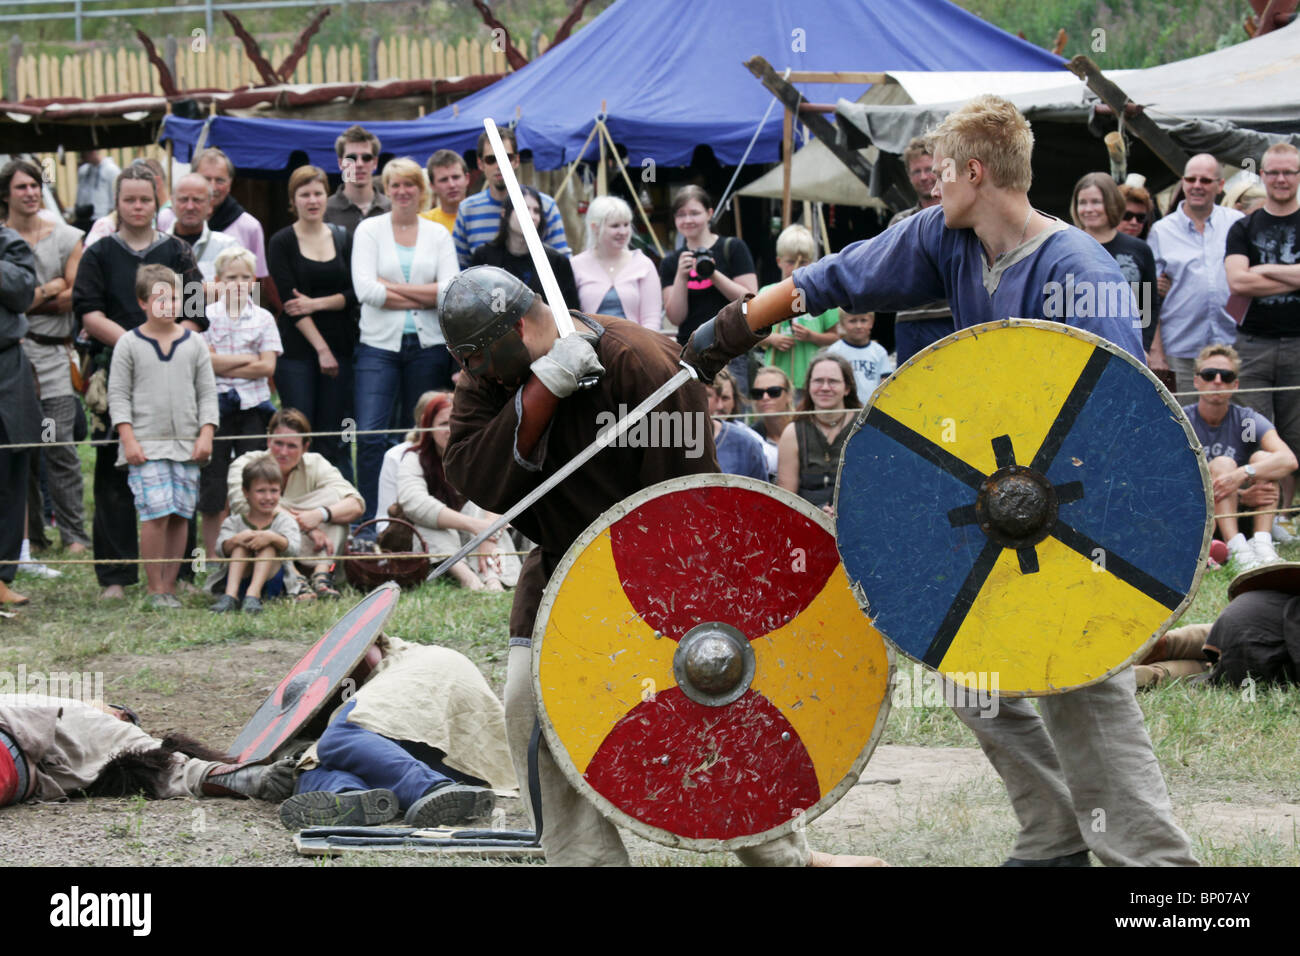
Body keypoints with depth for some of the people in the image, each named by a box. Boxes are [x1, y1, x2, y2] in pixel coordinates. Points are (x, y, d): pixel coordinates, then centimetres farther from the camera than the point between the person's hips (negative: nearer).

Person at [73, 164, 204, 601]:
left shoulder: (178, 254, 11)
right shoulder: (99, 255, 10)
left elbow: (194, 318, 4)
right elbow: (90, 314, 0)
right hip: (115, 373, 0)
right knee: (114, 474, -2)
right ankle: (114, 576, 0)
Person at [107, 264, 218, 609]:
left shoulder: (193, 344, 10)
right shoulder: (129, 344, 3)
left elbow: (207, 393, 12)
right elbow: (118, 395, 2)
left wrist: (206, 435, 1)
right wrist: (128, 439, -7)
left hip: (187, 446, 3)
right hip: (146, 445, -3)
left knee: (180, 516, 1)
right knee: (156, 513, -13)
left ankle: (170, 586, 10)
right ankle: (155, 590, -5)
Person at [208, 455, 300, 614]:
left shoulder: (284, 521, 5)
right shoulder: (234, 522, 8)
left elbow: (293, 547, -16)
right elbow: (220, 550, -11)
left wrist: (272, 537, -37)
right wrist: (235, 540, -34)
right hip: (240, 581, 1)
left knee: (268, 545, -24)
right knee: (242, 544, -21)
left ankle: (254, 594, -45)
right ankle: (230, 595, -39)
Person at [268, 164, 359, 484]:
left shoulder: (344, 238, 10)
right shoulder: (282, 243, 2)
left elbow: (354, 294, 5)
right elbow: (289, 299, -6)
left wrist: (316, 304, -11)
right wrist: (321, 348, -11)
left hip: (339, 347, 2)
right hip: (297, 350, -2)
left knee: (335, 440, 1)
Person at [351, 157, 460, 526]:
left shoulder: (438, 234, 9)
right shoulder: (369, 230, 4)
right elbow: (365, 289, -9)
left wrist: (393, 287, -9)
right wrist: (422, 298, -8)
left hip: (428, 346, 2)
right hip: (379, 344, -2)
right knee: (370, 433, -14)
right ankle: (368, 519, -10)